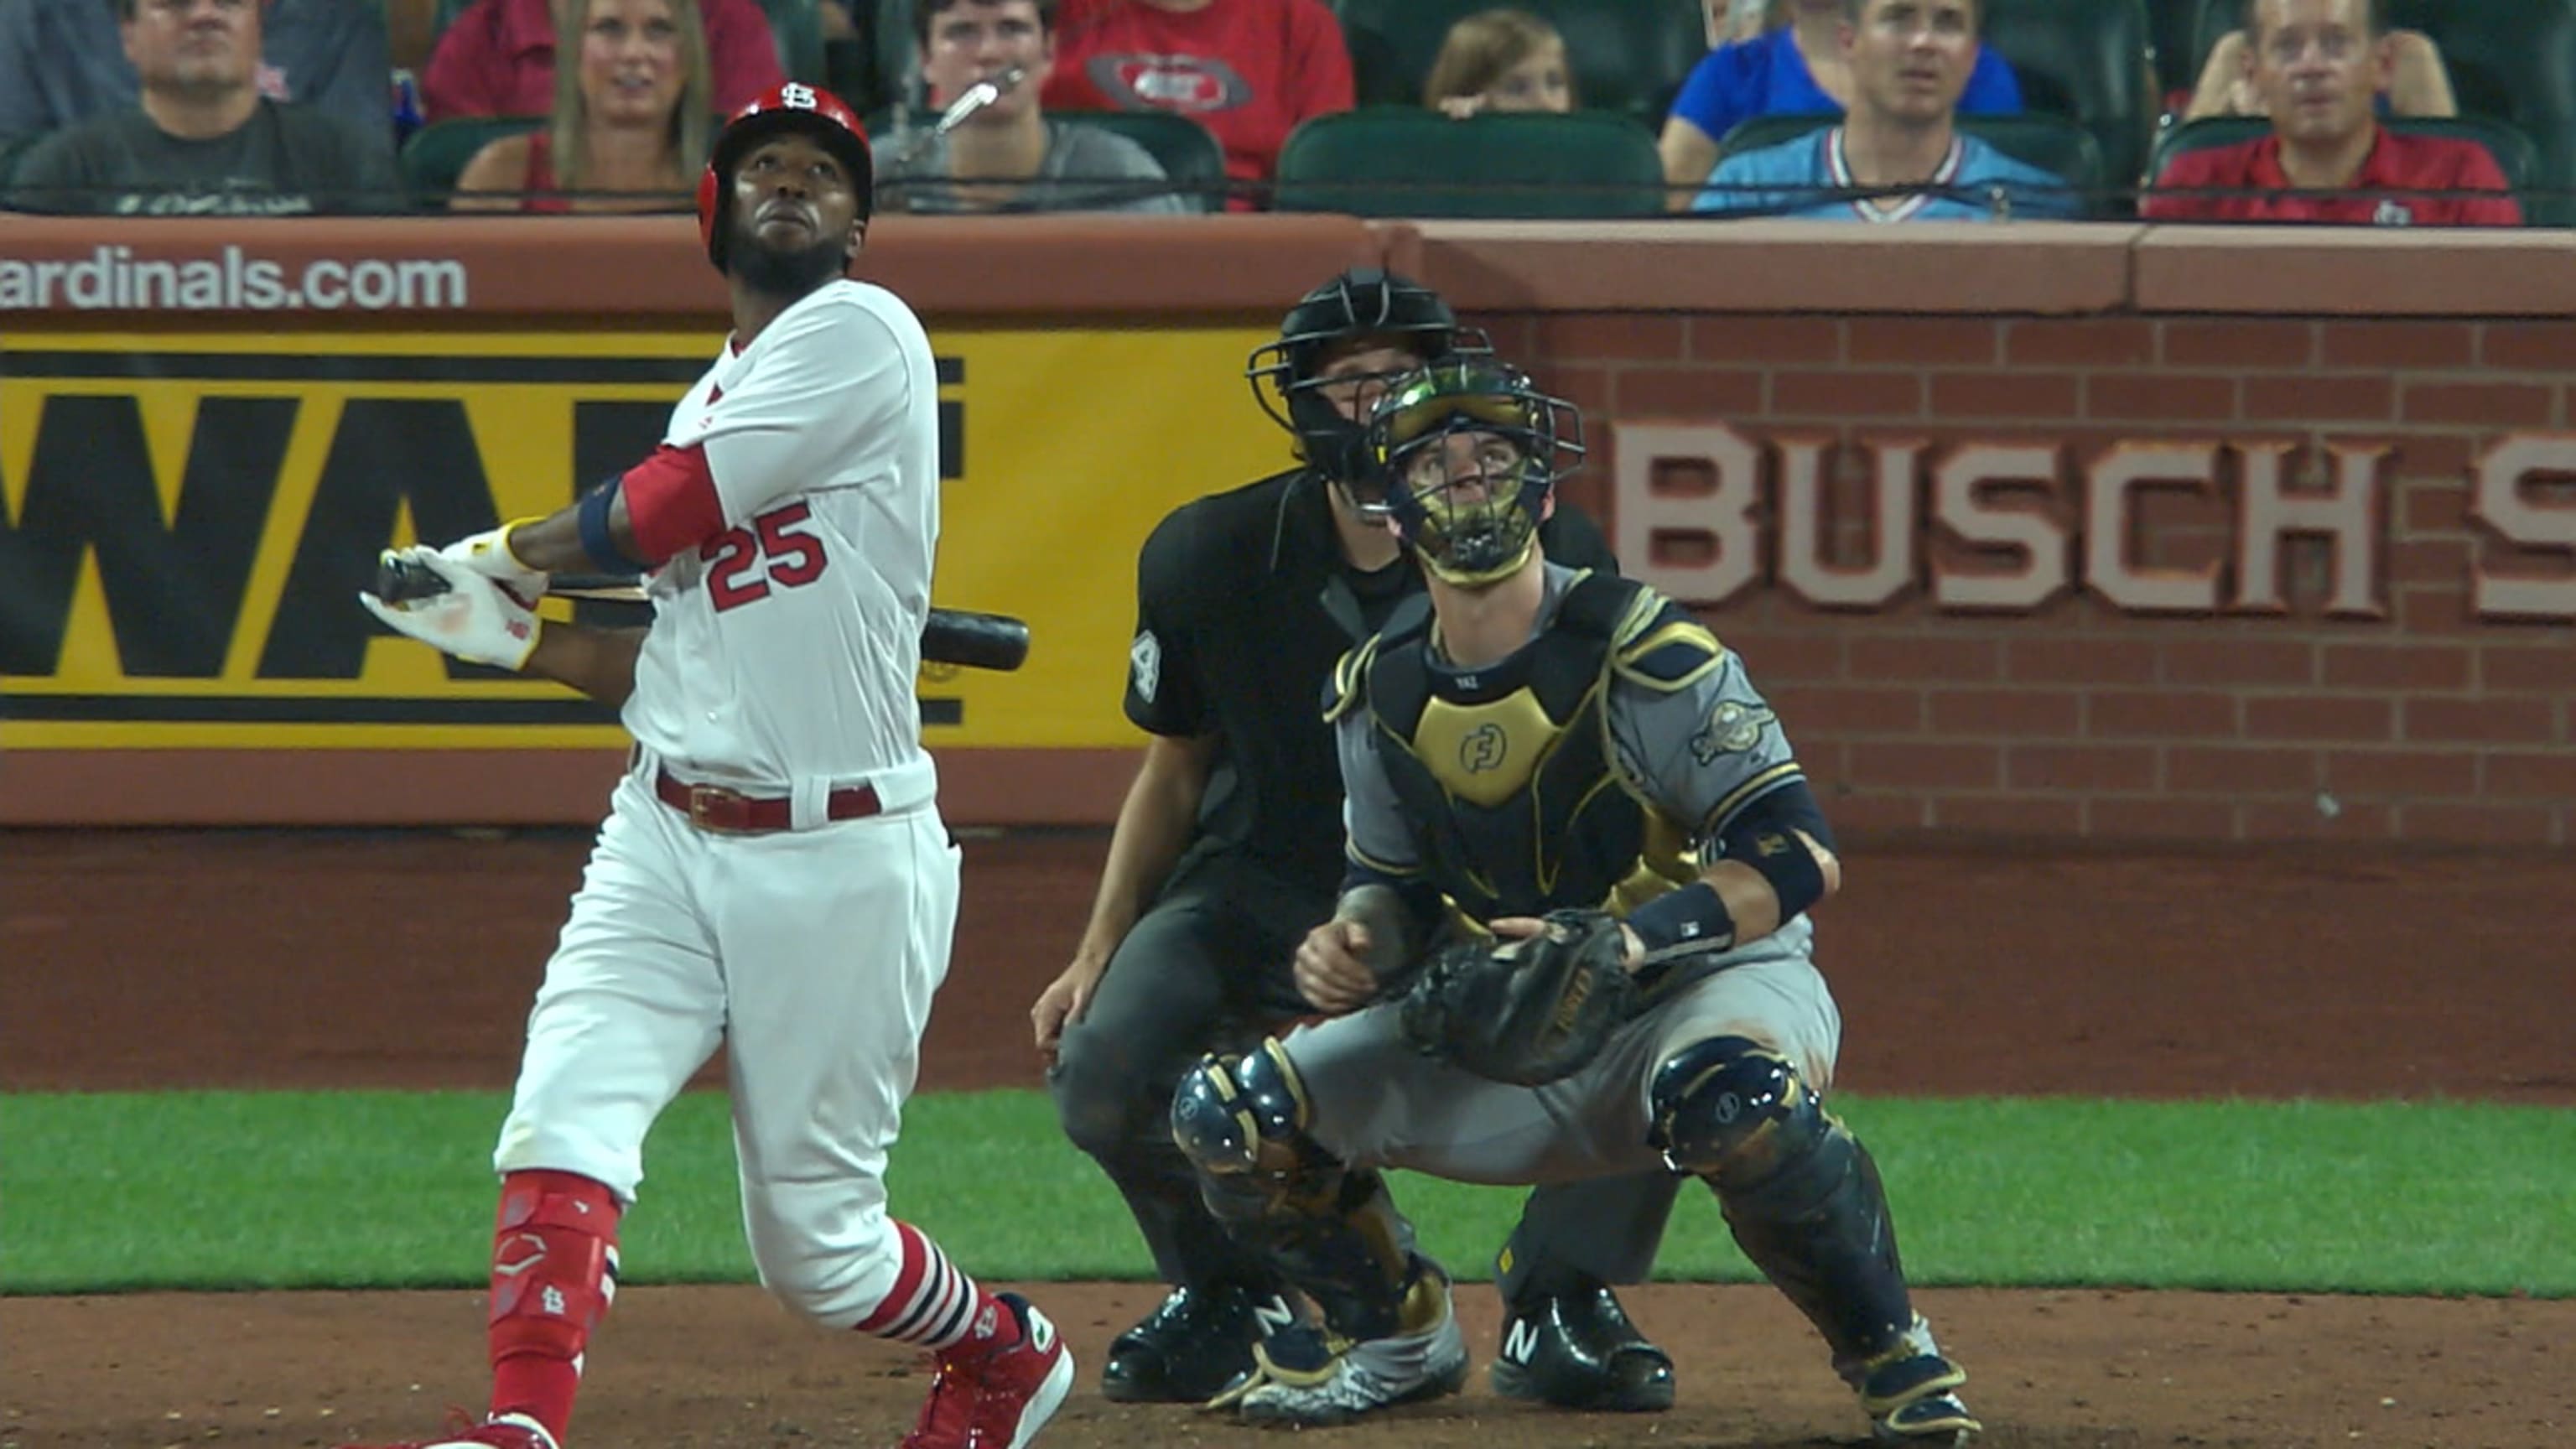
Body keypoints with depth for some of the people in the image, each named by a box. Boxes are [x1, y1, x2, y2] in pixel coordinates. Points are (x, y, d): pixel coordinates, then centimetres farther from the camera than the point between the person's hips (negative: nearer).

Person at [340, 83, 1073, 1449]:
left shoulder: (861, 334, -6)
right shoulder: (706, 411, 17)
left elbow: (677, 505, -11)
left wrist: (506, 555, 4)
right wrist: (506, 630, 5)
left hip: (839, 863, -6)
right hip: (666, 840, 6)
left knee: (813, 1241, 3)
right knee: (562, 1129, -19)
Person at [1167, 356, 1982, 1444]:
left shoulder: (1640, 654, -19)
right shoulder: (1376, 692, 0)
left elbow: (1801, 855, -23)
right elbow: (1395, 883, 12)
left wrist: (1631, 939, -37)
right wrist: (1353, 942, -12)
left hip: (1706, 983, -6)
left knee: (1731, 1094, -43)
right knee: (1227, 1119, -6)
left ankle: (1888, 1352, -17)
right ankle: (1391, 1332, 23)